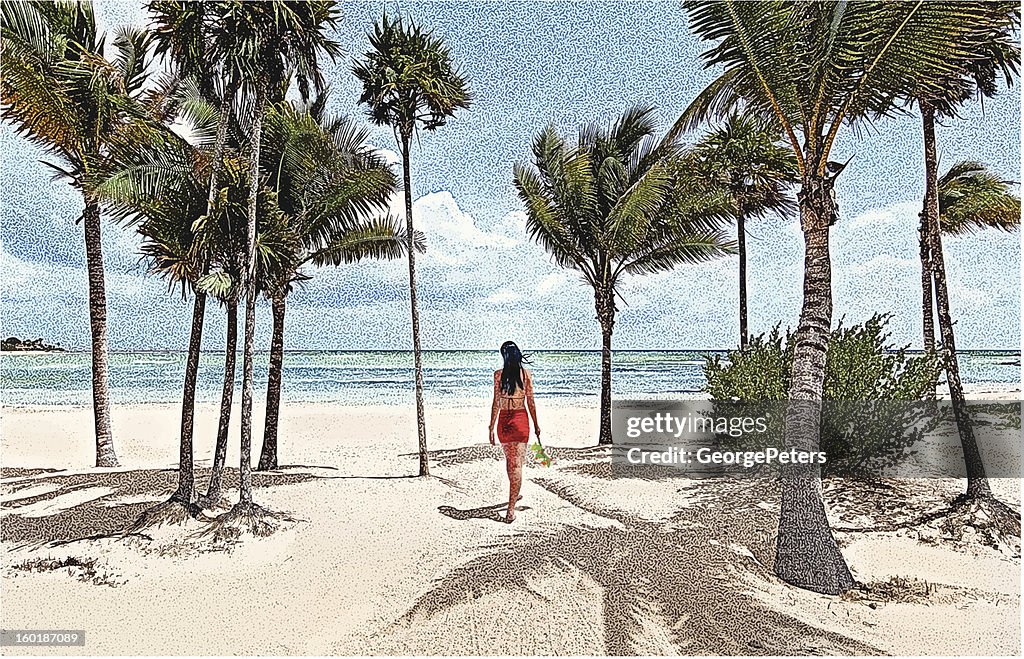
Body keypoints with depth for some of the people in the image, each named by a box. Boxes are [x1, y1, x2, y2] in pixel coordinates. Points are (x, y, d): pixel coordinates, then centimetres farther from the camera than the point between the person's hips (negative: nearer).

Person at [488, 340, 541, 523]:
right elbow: (531, 402, 0)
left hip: (504, 421, 1)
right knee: (516, 464, -1)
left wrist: (491, 427, 0)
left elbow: (496, 403, -6)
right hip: (521, 419, -1)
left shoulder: (499, 375, -6)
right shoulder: (526, 374, -3)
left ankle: (514, 494, 40)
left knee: (509, 460, 20)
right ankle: (511, 508, -7)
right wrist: (536, 425, 10)